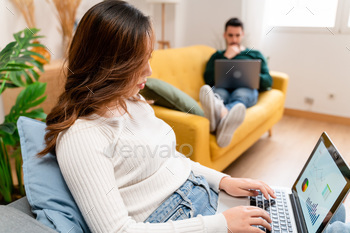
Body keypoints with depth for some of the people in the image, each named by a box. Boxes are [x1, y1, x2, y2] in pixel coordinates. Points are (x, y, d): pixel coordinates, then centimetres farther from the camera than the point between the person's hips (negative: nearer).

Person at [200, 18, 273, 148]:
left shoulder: (255, 54, 30)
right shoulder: (217, 56, 30)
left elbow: (268, 81, 16)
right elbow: (208, 79, 10)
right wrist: (226, 57, 9)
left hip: (246, 89, 0)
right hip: (222, 89, 1)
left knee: (239, 95, -38)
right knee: (217, 93, -37)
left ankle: (221, 115, -72)